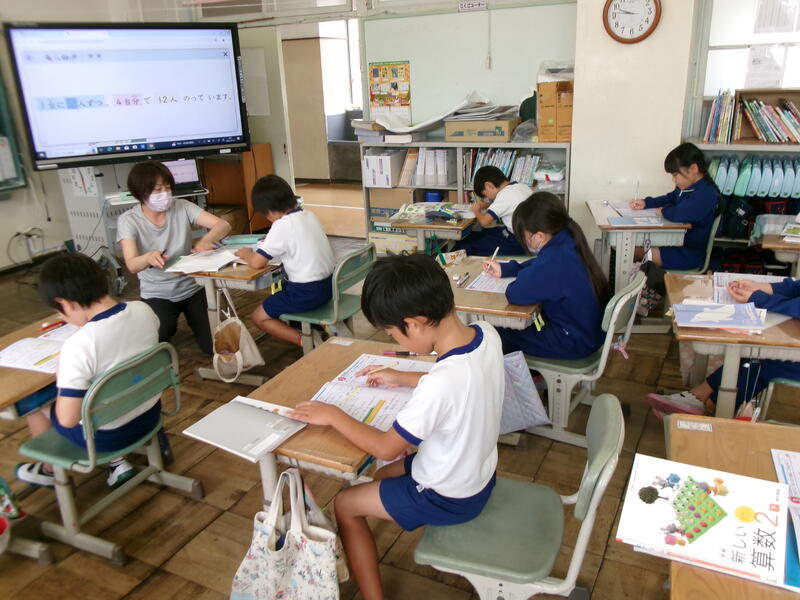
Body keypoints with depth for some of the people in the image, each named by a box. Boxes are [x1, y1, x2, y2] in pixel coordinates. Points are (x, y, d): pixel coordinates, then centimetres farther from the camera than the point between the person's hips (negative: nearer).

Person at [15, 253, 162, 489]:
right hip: (149, 415, 5)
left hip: (105, 437, -5)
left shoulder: (78, 345, -32)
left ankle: (50, 470, 43)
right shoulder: (142, 310, -13)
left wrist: (61, 380, -10)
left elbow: (67, 419, -27)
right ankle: (118, 462, 30)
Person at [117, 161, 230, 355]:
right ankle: (169, 324, 12)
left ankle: (187, 316, 25)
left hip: (192, 288, 1)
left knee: (214, 346, -7)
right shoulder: (128, 220, -12)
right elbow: (132, 265, -23)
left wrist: (206, 240, -39)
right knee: (156, 345, -25)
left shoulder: (182, 207, -8)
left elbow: (223, 225, -15)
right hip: (157, 294, -1)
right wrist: (149, 257, -48)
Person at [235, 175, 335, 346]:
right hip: (328, 285, 8)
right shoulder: (309, 215, 5)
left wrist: (246, 254, 3)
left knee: (259, 317, 11)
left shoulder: (282, 226, -17)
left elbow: (256, 262, -17)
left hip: (307, 293, -8)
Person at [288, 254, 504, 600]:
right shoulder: (487, 334, -16)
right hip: (480, 473, 8)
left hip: (449, 498, -8)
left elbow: (385, 448, -23)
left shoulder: (440, 383, -39)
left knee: (345, 504, 10)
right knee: (385, 476, 27)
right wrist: (402, 379, 7)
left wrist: (333, 415, -11)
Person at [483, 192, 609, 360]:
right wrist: (504, 269, 6)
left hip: (575, 343, -9)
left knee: (500, 334, 6)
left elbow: (514, 294, -31)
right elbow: (537, 265, 13)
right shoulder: (568, 242, -5)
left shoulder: (556, 259, -34)